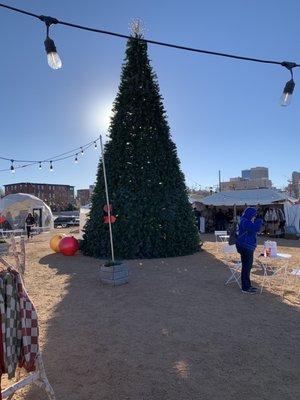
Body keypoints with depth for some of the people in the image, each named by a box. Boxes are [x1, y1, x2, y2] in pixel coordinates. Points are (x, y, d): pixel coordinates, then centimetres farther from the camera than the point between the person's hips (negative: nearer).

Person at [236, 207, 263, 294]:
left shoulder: (247, 221, 14)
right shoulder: (245, 222, -19)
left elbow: (255, 229, 24)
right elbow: (256, 228, -32)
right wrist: (259, 220, -17)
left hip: (248, 248, 11)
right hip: (245, 248, -11)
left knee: (248, 267, 19)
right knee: (246, 267, -3)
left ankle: (248, 285, 32)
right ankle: (245, 288, 7)